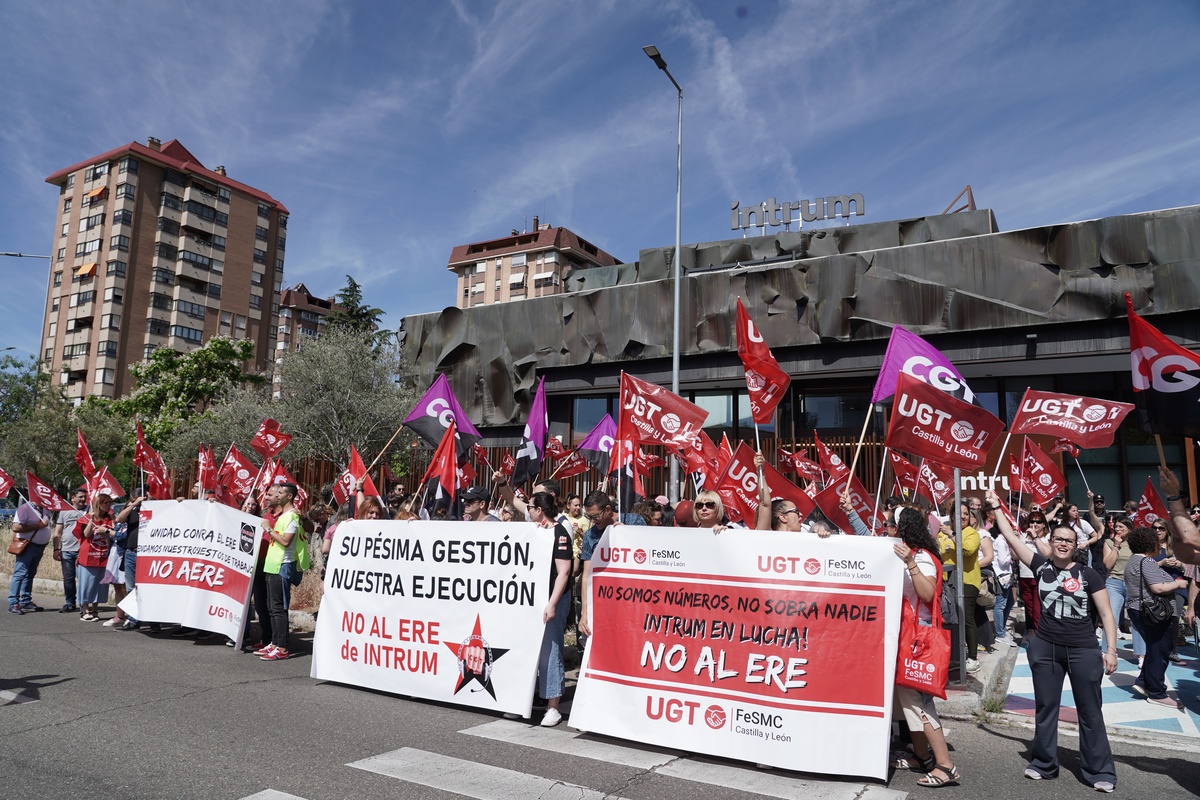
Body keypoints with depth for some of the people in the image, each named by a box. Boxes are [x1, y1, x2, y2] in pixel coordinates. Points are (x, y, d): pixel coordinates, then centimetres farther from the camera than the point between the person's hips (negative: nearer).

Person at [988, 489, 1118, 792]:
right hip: (1045, 647, 2)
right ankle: (1043, 764, 24)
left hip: (1083, 650, -2)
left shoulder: (1089, 575, -6)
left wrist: (1111, 649, -9)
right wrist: (996, 506, -1)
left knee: (1090, 711, 7)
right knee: (1045, 707, 12)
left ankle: (1100, 771, 18)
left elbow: (1106, 614, -3)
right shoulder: (1041, 566, -1)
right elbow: (1011, 537, -1)